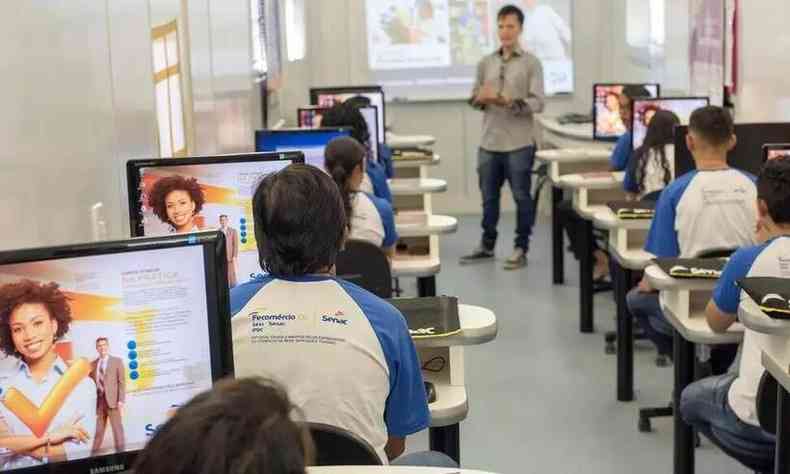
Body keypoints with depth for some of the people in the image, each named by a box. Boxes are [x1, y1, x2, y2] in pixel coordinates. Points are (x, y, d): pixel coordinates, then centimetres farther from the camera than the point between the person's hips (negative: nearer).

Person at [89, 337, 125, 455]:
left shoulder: (117, 361, 4)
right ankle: (94, 455, 8)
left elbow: (122, 382, -1)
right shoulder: (93, 364, 14)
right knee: (97, 431, 4)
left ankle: (120, 453, 2)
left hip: (113, 401, -3)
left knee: (117, 429, -2)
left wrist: (121, 401, -9)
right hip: (98, 401, 3)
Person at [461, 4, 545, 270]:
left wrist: (509, 102, -23)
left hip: (519, 144, -4)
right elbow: (474, 98, 13)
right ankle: (487, 246, 26)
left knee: (521, 197, 3)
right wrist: (481, 99, -10)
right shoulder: (485, 63, 10)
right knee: (489, 197, 13)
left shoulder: (531, 63, -2)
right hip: (489, 143, 4)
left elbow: (538, 103, -10)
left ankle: (521, 249, 12)